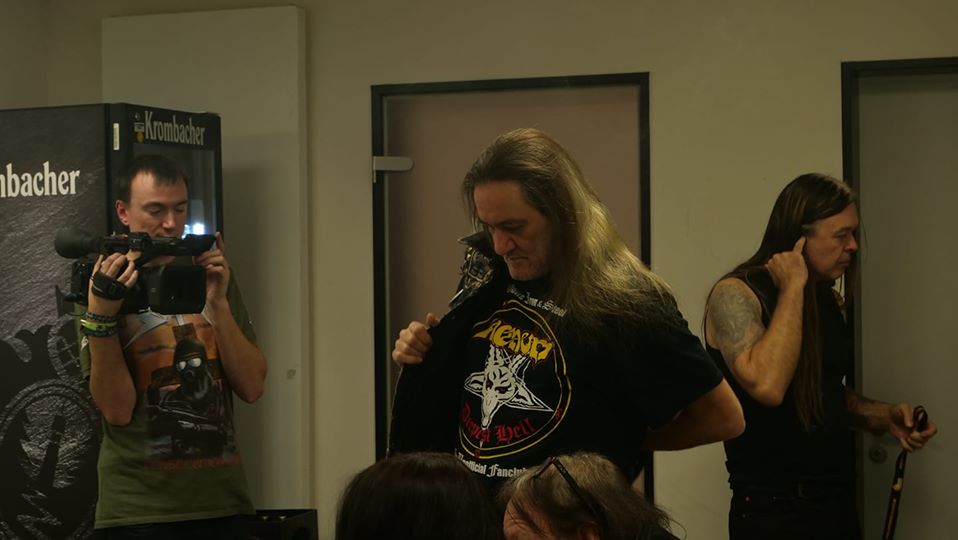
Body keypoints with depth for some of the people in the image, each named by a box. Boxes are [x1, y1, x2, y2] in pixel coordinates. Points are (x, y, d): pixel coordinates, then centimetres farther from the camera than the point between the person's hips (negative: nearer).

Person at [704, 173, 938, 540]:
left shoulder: (830, 301, 9)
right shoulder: (736, 294, -13)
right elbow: (767, 386, -30)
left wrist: (884, 417, 4)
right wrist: (793, 288, -22)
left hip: (839, 503, 7)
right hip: (774, 510, -7)